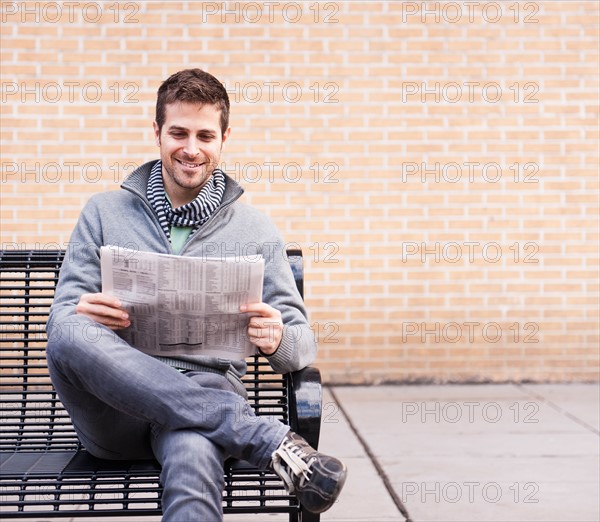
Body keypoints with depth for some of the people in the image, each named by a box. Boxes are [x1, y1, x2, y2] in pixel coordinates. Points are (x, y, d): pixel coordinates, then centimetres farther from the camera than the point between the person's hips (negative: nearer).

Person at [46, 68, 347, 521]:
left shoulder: (255, 229, 15)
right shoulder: (105, 212, 16)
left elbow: (302, 344, 13)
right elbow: (61, 314, 10)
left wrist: (277, 340, -13)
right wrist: (80, 316, -15)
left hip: (205, 392, -3)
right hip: (116, 404, 4)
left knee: (192, 456, -42)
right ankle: (269, 439, -31)